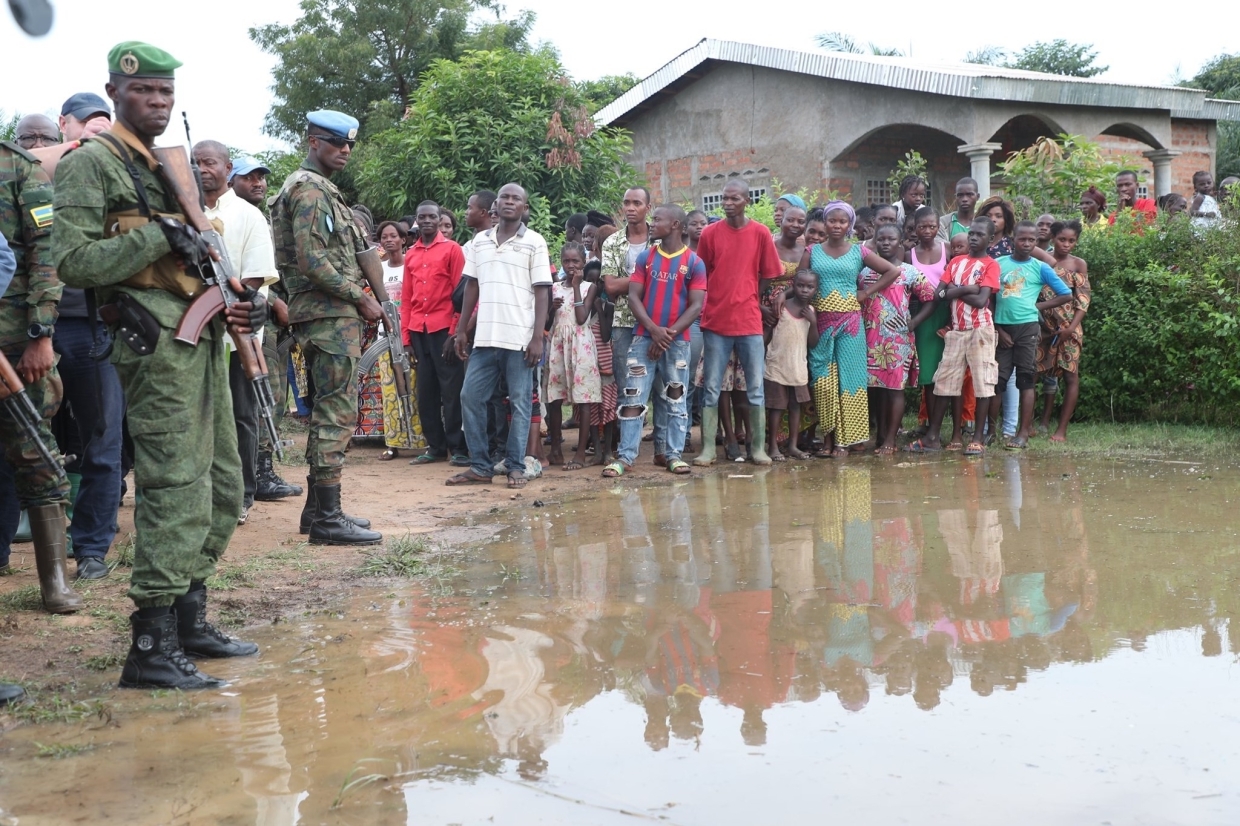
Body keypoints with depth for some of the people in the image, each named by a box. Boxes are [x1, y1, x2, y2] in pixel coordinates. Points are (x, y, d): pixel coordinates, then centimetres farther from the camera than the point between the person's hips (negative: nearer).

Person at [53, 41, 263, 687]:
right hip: (157, 339, -9)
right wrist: (156, 237, -16)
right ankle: (150, 651, -9)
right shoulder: (92, 162, -3)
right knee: (174, 490, -13)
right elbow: (72, 260, -13)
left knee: (222, 487, 12)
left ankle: (189, 621, 23)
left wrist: (244, 298, 12)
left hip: (204, 337, 9)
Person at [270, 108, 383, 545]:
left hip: (326, 316, 11)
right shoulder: (310, 188, -10)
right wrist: (361, 298, -14)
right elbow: (312, 261, -20)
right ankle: (328, 517, -9)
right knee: (336, 412, -10)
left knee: (327, 412, 13)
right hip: (330, 316, -11)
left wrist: (357, 300, 14)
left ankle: (318, 509, 19)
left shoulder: (321, 189, 22)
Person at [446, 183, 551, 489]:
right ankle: (480, 466, 12)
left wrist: (537, 337, -10)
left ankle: (515, 467, 8)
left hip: (520, 338, -4)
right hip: (484, 337, 5)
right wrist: (461, 329, 11)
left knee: (519, 403, 0)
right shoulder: (479, 241, 12)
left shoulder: (534, 242, 0)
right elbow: (472, 287, 16)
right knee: (470, 397, 4)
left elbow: (541, 292, -3)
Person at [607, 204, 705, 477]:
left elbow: (696, 305, -5)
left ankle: (675, 455, 11)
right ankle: (625, 456, -1)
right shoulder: (645, 257, 7)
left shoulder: (694, 263, -1)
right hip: (644, 338, 2)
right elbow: (633, 297, 1)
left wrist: (669, 333, -13)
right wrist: (654, 330, -12)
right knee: (632, 398, -3)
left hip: (677, 341, -1)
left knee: (676, 399, 5)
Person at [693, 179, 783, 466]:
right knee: (712, 388, 2)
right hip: (715, 321, 0)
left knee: (756, 388, 4)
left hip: (749, 321, 0)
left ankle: (759, 448, 10)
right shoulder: (710, 233, 0)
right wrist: (718, 302, 2)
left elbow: (767, 275, 7)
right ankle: (708, 448, 5)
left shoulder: (760, 233, 0)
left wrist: (749, 300, 5)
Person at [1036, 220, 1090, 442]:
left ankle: (1062, 429, -1)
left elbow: (1083, 299, -3)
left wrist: (1072, 327, -14)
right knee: (1047, 373, 7)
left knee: (1070, 375, -3)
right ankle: (1044, 423, 18)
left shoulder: (1079, 264, 2)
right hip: (1044, 326, 1)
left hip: (1068, 328, -1)